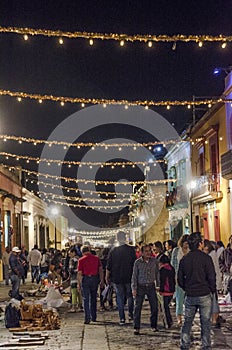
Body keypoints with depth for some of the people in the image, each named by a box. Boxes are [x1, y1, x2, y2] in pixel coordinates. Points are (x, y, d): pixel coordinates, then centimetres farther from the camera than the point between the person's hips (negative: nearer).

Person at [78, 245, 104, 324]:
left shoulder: (81, 260, -6)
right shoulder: (96, 258, 4)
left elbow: (79, 273, -8)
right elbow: (100, 270, 3)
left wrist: (79, 283, -2)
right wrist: (102, 280, 9)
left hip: (85, 279, -3)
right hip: (95, 278, 3)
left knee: (86, 300, 1)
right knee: (93, 299, 17)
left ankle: (87, 319, -6)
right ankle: (93, 317, 22)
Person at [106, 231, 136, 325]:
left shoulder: (113, 251, -6)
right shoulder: (131, 249, -9)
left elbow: (109, 267, -2)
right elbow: (135, 264, -5)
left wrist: (107, 277, 9)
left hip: (117, 278, 0)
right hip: (129, 277, 0)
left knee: (120, 297, 7)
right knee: (130, 296, 18)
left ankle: (122, 318, 5)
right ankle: (130, 314, 18)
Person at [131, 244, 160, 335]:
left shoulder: (154, 261, 2)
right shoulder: (137, 262, -4)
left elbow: (157, 274, 12)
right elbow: (134, 276, 0)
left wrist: (158, 285, 11)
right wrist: (134, 288, -5)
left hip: (151, 286, 2)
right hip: (140, 287, -2)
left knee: (154, 307, 1)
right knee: (138, 308, -1)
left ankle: (153, 326, 18)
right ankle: (136, 328, 6)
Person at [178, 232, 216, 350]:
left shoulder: (184, 259, 4)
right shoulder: (205, 258, -11)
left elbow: (180, 279, 8)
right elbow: (212, 277, -10)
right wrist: (213, 290, 6)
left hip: (190, 296, 4)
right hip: (204, 295, -4)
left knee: (187, 322, 12)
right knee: (205, 322, 3)